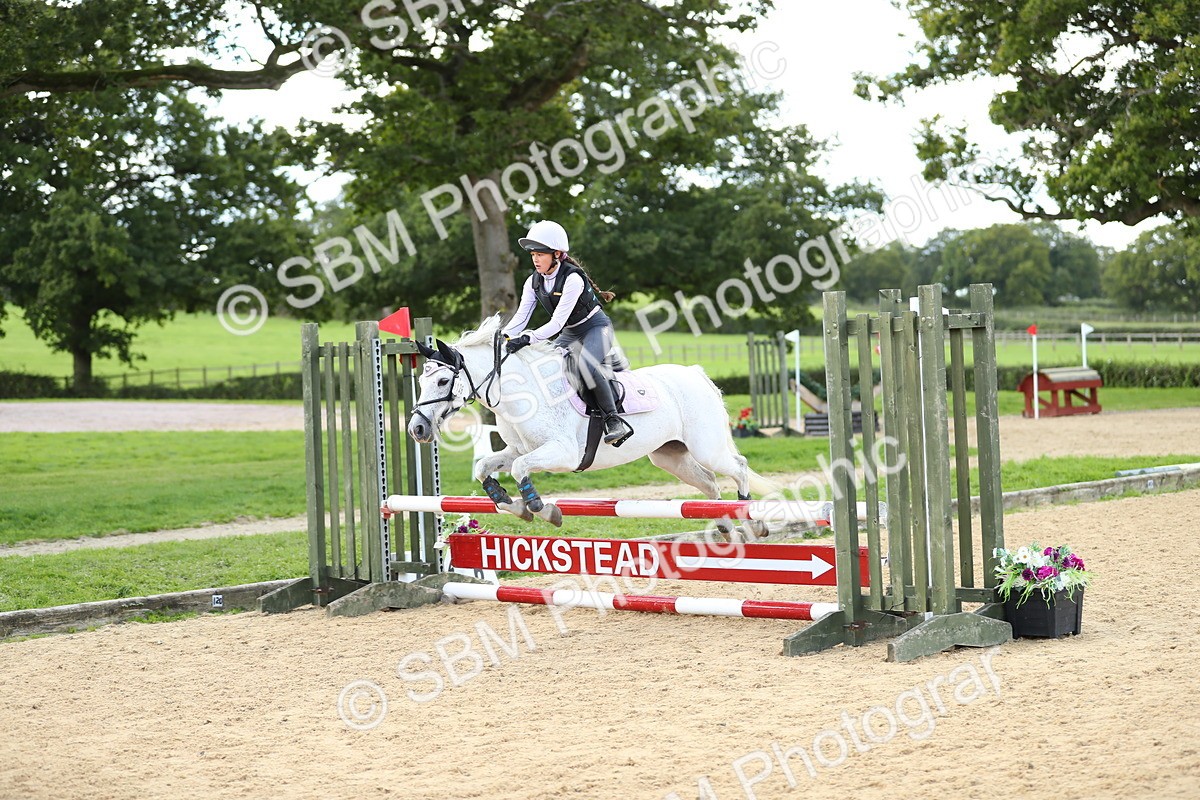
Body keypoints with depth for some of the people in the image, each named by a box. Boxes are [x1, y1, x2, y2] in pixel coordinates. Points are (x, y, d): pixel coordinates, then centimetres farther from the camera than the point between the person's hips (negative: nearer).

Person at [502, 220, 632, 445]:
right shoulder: (534, 282, -4)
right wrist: (502, 338, -29)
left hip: (597, 327, -8)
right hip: (570, 334, 8)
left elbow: (557, 323, -32)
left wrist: (528, 338, -44)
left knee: (587, 364, -35)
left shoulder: (572, 278, -27)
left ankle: (614, 420, -28)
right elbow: (521, 317, -10)